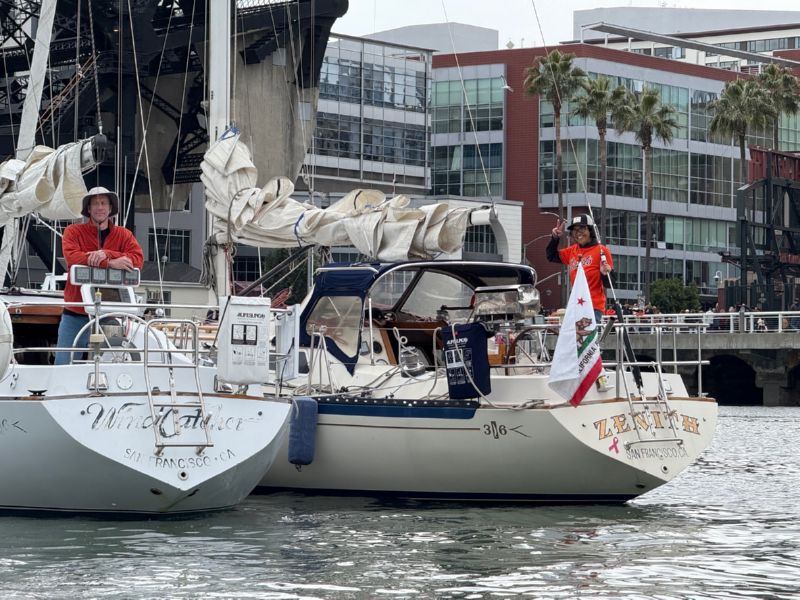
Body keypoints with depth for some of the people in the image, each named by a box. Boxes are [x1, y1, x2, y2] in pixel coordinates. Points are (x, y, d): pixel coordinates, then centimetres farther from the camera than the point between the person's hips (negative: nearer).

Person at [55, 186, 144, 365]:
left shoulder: (123, 235, 9)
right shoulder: (74, 231, 3)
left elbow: (138, 258, -7)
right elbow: (72, 256, -16)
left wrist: (106, 254, -22)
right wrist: (110, 263, -24)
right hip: (76, 313, -1)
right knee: (64, 364, -3)